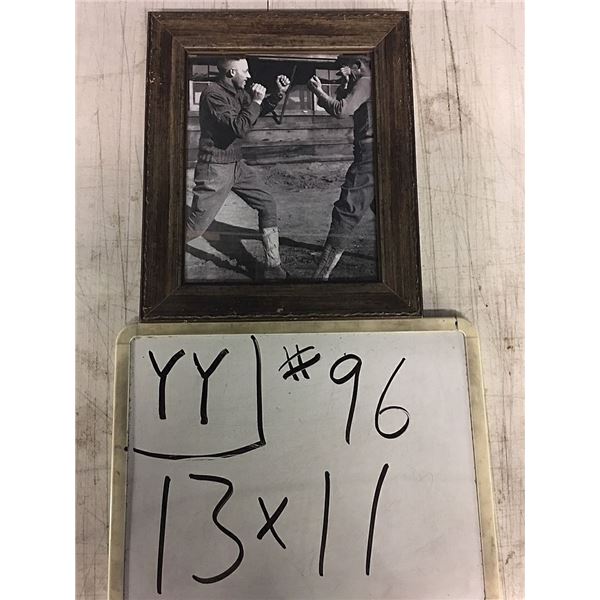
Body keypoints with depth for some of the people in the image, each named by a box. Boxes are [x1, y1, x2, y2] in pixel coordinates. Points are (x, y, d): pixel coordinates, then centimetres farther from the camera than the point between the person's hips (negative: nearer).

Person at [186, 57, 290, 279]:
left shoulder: (237, 92, 11)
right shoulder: (213, 94, -16)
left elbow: (260, 110, 27)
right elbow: (239, 128, -24)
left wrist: (279, 93, 12)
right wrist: (255, 101, -14)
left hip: (237, 165, 9)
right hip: (215, 168, -9)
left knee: (268, 205, 5)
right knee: (195, 226, -9)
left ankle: (273, 266, 12)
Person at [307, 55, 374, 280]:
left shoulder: (365, 82, -6)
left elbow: (341, 110, -19)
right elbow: (343, 105, 25)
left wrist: (319, 92, -7)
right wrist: (345, 84, 11)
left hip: (368, 156, -9)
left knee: (346, 212, -13)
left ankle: (322, 273, -15)